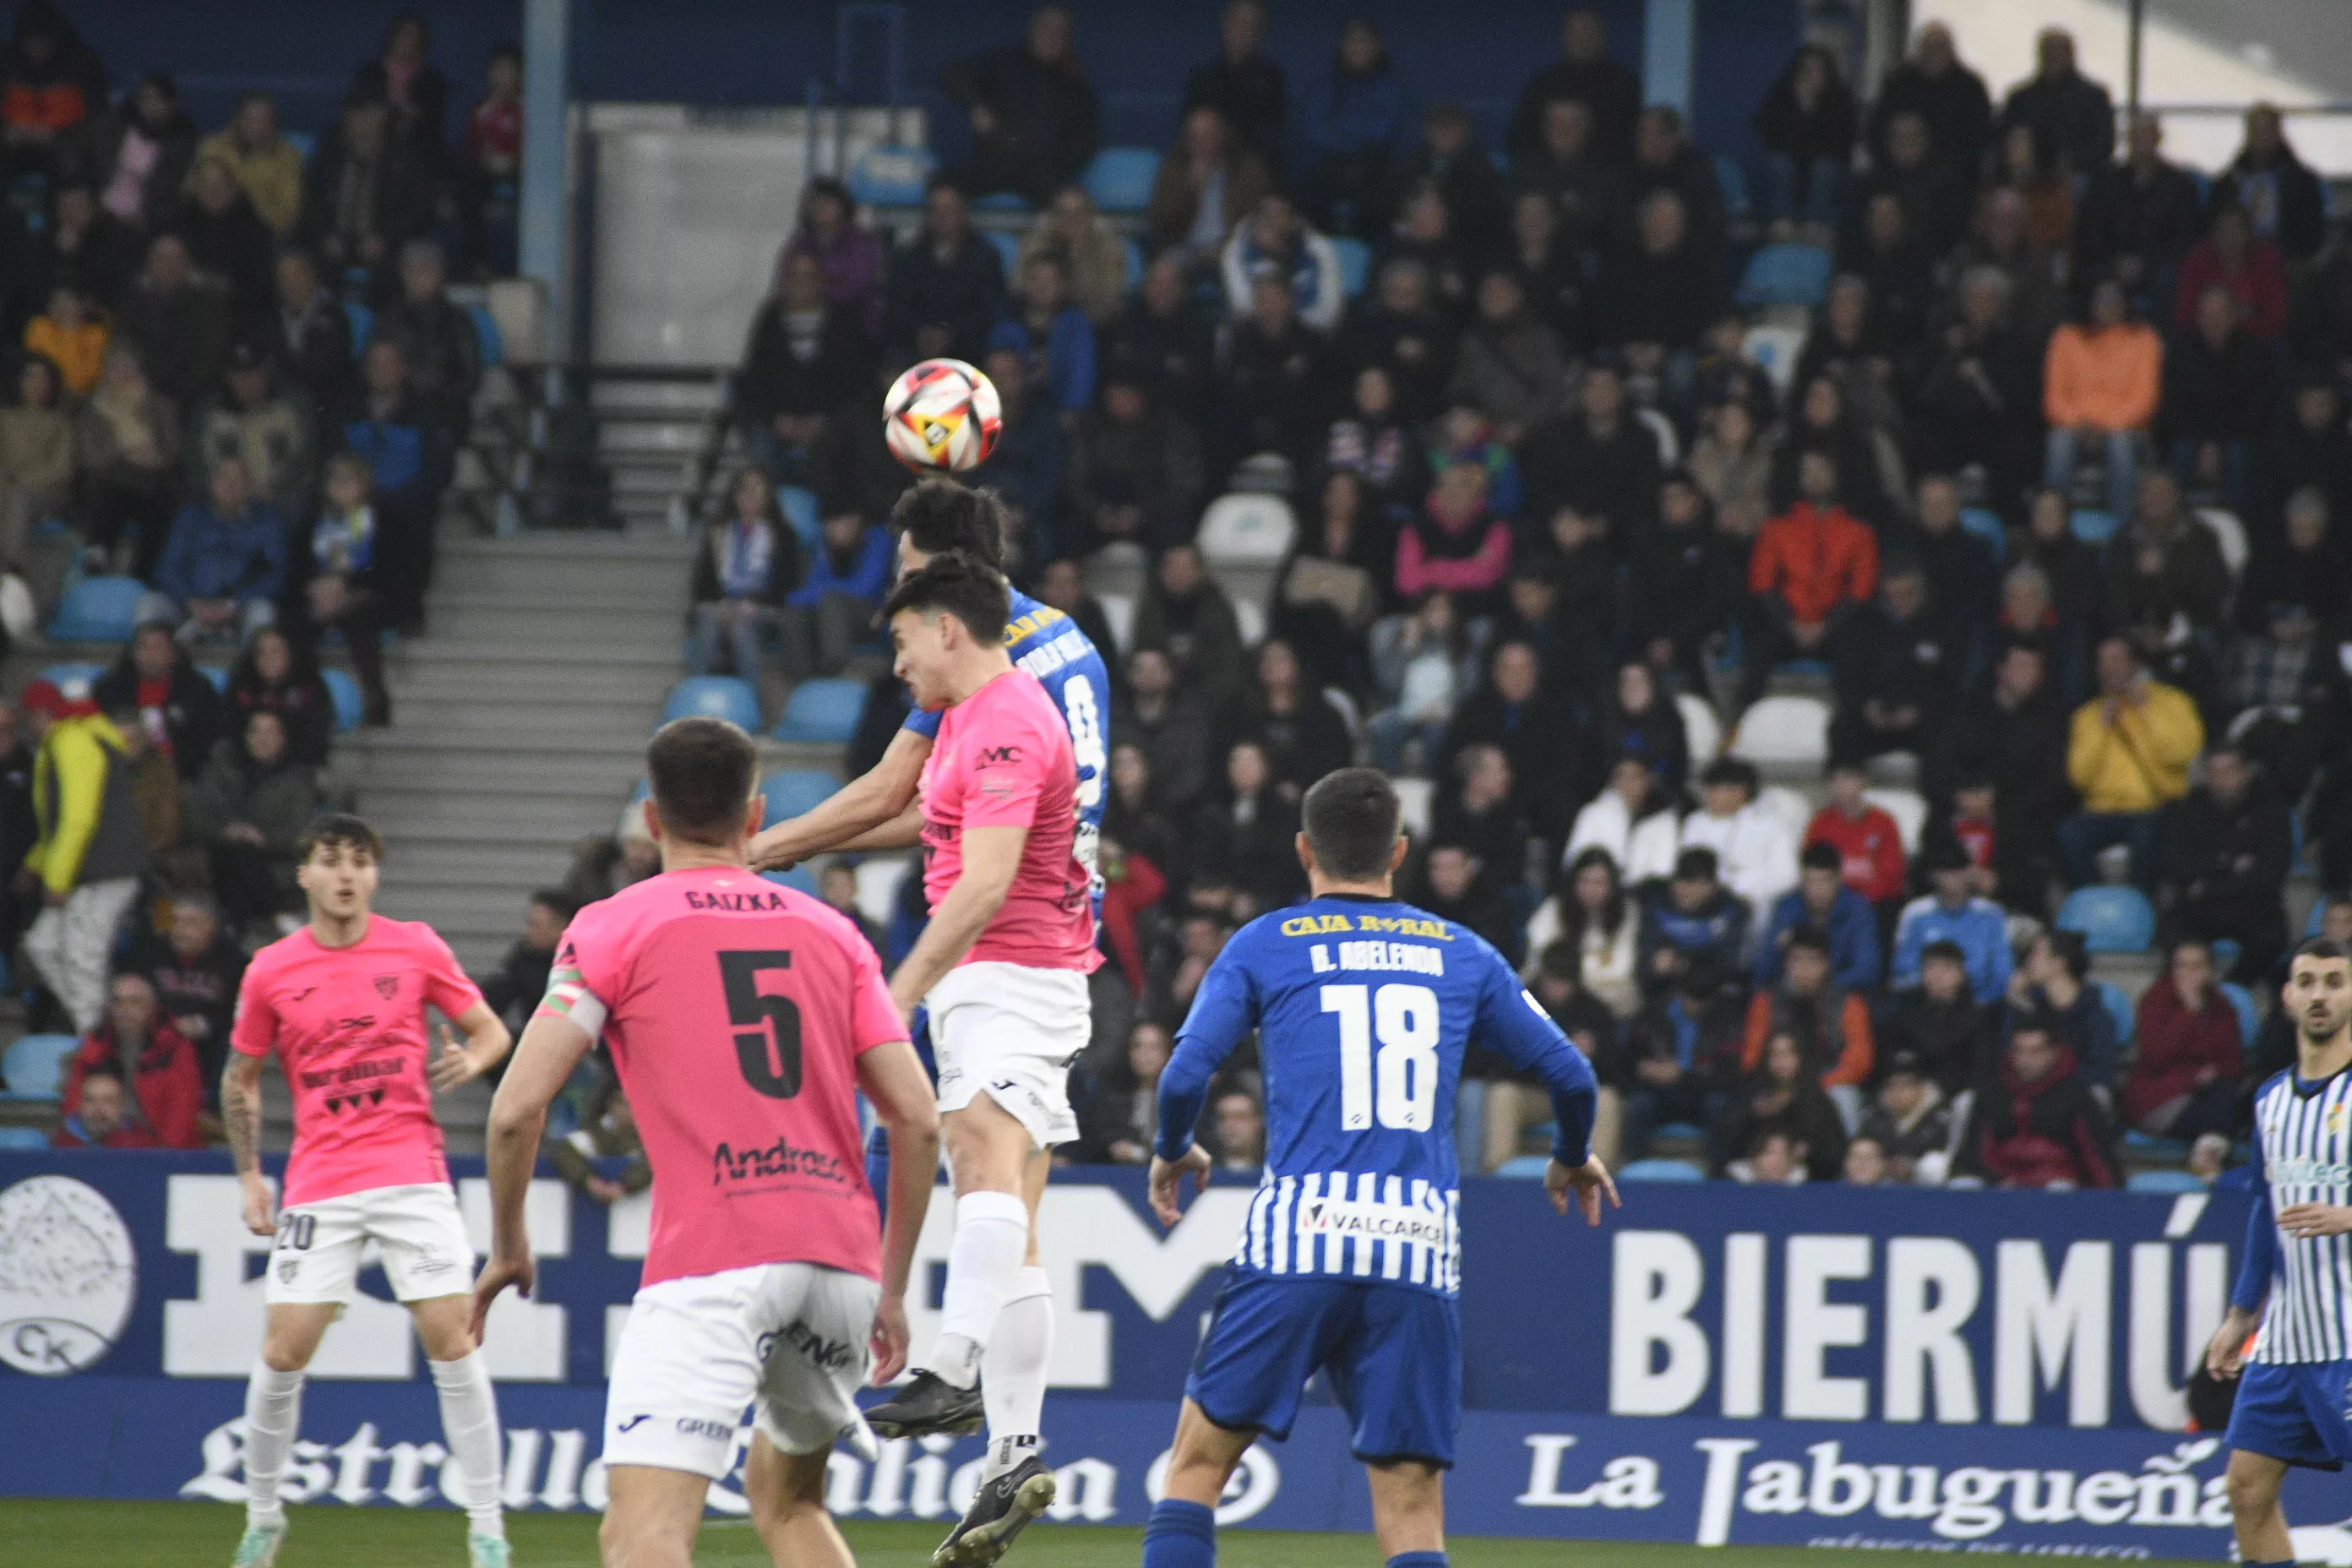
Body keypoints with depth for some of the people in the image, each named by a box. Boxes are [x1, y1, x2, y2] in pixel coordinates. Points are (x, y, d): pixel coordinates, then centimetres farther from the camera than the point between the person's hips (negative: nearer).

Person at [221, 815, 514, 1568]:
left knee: (454, 1341, -8)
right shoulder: (272, 971, 4)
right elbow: (241, 1079, 15)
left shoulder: (415, 948, 2)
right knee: (282, 1352, -3)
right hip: (318, 1186, 1)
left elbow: (492, 1031, 9)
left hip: (412, 1173, -1)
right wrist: (250, 1176, 8)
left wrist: (471, 1059, -14)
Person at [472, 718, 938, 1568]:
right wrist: (892, 1288, 20)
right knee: (786, 1498, 27)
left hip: (709, 1266, -5)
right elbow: (917, 1121, 11)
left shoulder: (613, 929, 5)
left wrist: (508, 1245, 13)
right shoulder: (830, 932, 17)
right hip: (841, 1260, 5)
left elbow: (517, 1108, -3)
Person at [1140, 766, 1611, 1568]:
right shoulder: (1462, 956, 15)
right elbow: (1570, 1075, 15)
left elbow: (1186, 1075, 0)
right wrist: (1571, 1160, 37)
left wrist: (1171, 1154, 21)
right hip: (1420, 1250, 2)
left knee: (1198, 1463, 7)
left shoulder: (1263, 946, 8)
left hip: (1298, 1240, -2)